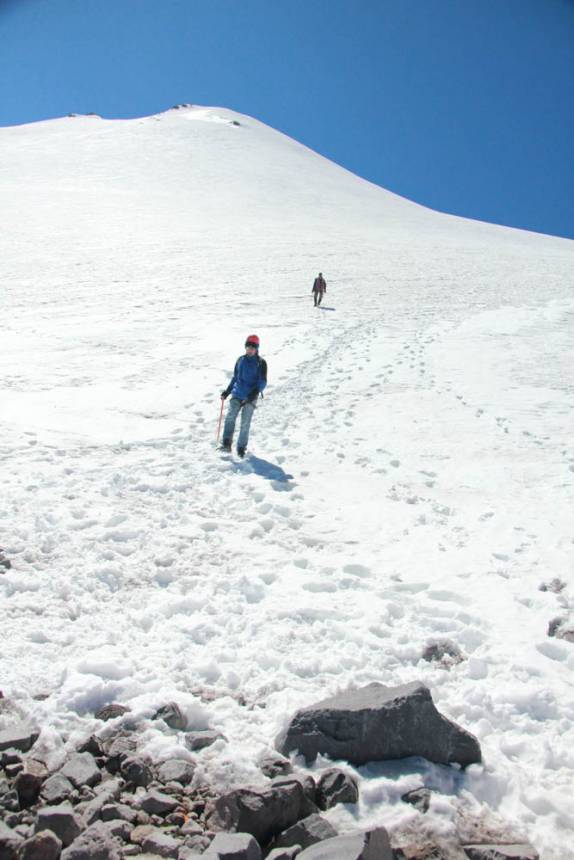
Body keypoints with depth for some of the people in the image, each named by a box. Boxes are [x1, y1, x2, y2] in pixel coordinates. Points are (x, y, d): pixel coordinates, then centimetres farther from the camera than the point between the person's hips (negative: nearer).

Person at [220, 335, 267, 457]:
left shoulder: (261, 363, -1)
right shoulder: (240, 360, 11)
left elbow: (262, 382, -5)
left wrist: (254, 393, -18)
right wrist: (227, 392, 17)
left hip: (250, 398, -3)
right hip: (237, 395, 3)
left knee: (245, 424, -1)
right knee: (230, 417, -15)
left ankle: (241, 448, 10)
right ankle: (226, 444, -16)